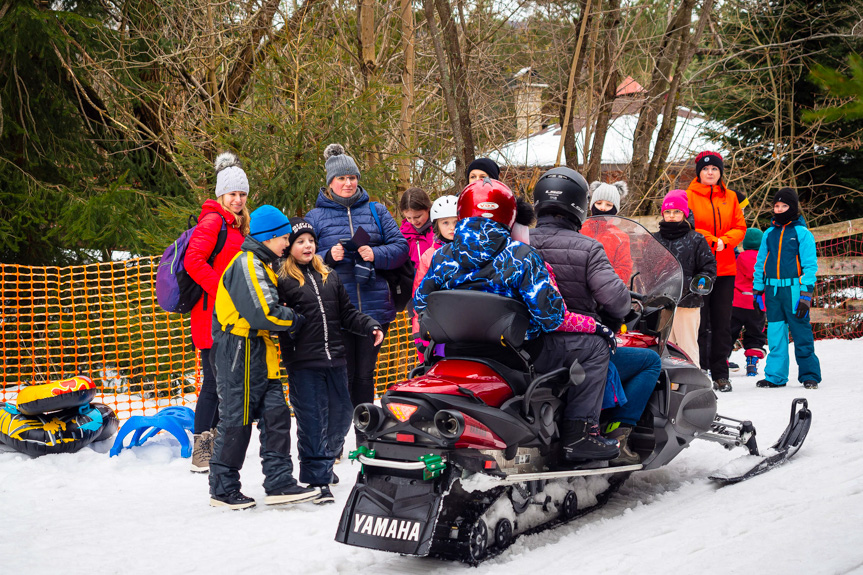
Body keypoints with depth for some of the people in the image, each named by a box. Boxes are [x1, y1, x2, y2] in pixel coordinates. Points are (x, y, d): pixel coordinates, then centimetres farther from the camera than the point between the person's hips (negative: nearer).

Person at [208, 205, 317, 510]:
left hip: (259, 353, 10)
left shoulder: (261, 265, 19)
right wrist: (296, 320, -9)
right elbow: (262, 313, -23)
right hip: (241, 351, -10)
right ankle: (223, 488, 6)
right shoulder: (247, 265, -15)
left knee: (275, 414, 4)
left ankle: (279, 482, 4)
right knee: (237, 419, -3)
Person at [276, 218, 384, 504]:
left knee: (340, 417, 11)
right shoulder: (282, 280, -1)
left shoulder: (329, 276, 16)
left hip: (335, 361, 6)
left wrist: (371, 326, 5)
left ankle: (324, 462, 32)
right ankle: (317, 480, 3)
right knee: (312, 422, -4)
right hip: (303, 365, -5)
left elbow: (347, 314, 19)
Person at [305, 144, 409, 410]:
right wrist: (328, 256, -14)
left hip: (374, 307, 2)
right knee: (342, 375, -2)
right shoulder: (315, 217, 7)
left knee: (365, 375, 7)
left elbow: (400, 247, 6)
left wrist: (376, 254, -12)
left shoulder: (376, 211, 11)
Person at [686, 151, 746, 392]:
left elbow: (740, 228, 9)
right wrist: (711, 240, -17)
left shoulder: (730, 197, 13)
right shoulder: (689, 196, 1)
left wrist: (724, 241, -9)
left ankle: (720, 374, 11)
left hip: (725, 268, 4)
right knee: (699, 322, -4)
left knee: (722, 323, 6)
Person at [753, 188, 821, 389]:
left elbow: (810, 265, -4)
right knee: (775, 335, 6)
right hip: (772, 291, 4)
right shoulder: (769, 234, 14)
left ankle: (809, 375, 5)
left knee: (801, 334, -2)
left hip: (793, 290, -4)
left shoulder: (802, 233, -1)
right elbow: (760, 263, 18)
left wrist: (806, 293, -11)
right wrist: (757, 290, 13)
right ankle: (775, 376, 12)